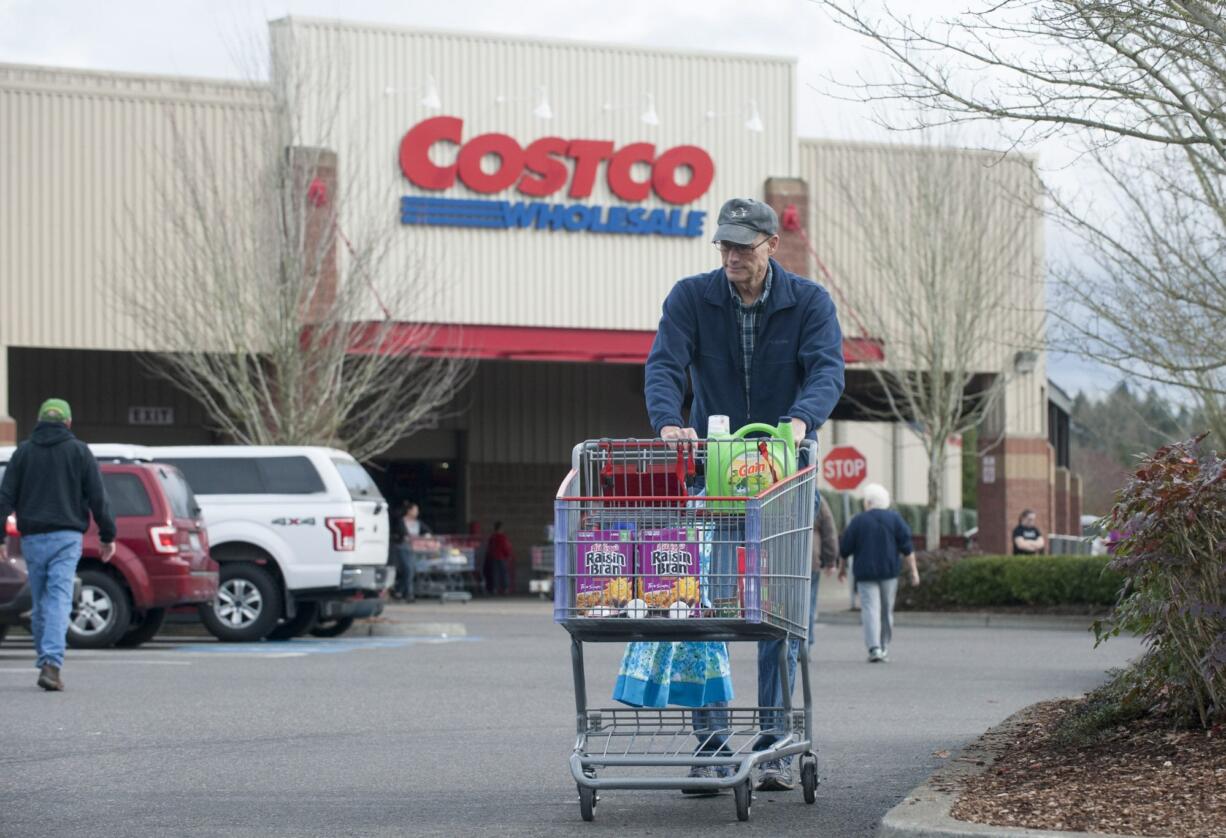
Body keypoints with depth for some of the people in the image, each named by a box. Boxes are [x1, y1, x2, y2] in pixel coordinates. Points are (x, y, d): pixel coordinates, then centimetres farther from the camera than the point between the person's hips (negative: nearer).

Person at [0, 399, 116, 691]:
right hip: (66, 537, -2)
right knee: (59, 600, -10)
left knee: (40, 604, 13)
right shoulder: (79, 451, 3)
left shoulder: (24, 451, 7)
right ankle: (52, 663, -24)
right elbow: (98, 498, 0)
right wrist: (108, 536, 7)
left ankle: (46, 663, 17)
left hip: (32, 538, 2)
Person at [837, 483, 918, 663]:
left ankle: (874, 648, -22)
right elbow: (907, 547, -3)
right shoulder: (894, 518, 1)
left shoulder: (858, 521, -1)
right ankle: (884, 647, 21)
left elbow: (845, 549, 4)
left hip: (865, 572, -2)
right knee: (886, 610, 13)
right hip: (889, 571, 2)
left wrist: (842, 567, 20)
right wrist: (913, 570, 1)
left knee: (870, 608, -7)